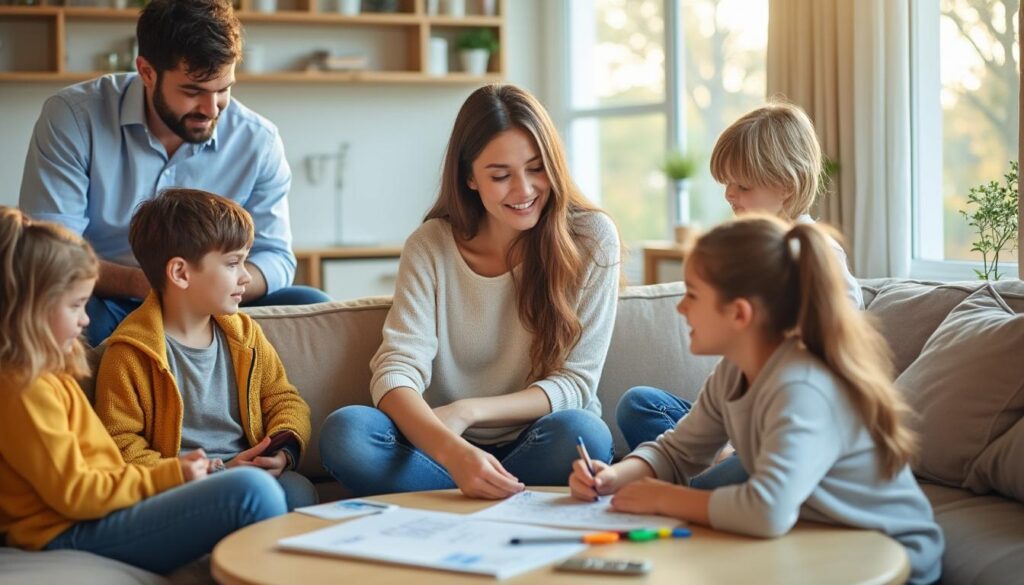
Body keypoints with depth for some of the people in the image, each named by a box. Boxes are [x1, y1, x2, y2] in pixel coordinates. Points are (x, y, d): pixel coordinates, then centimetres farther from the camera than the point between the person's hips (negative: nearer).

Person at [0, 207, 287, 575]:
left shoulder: (46, 375, 19)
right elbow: (73, 495, -17)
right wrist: (167, 476, -11)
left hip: (97, 515, 11)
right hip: (75, 535, -11)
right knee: (251, 491, -24)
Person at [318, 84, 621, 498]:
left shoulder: (591, 238, -5)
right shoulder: (430, 246, -2)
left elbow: (576, 382, -7)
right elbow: (396, 372, -15)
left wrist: (468, 411, -23)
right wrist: (453, 451, -37)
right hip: (444, 450, 1)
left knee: (580, 432, -35)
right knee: (344, 431, -27)